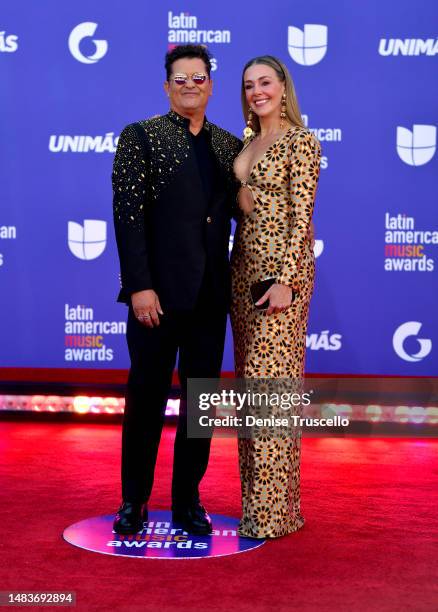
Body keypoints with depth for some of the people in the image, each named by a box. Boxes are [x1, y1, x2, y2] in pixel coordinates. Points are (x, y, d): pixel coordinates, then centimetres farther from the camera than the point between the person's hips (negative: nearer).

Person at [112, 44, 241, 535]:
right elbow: (128, 215, -8)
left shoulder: (229, 146, 12)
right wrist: (140, 286, -15)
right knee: (146, 397, 6)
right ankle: (133, 502, 22)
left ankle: (188, 502, 24)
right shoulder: (139, 137, 0)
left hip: (210, 295, 4)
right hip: (158, 292, -4)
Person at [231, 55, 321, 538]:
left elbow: (301, 217, -13)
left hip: (280, 267, -8)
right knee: (250, 381, 10)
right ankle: (254, 496, 21)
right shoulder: (247, 143, 16)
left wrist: (285, 280, -19)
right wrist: (238, 275, 11)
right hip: (244, 266, 8)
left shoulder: (300, 141, -6)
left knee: (271, 382, -7)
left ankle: (273, 509, 2)